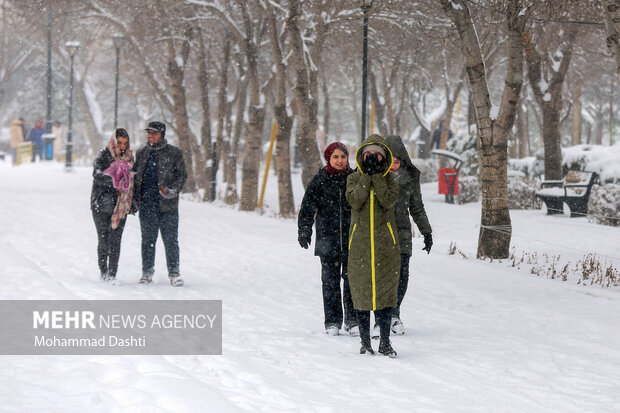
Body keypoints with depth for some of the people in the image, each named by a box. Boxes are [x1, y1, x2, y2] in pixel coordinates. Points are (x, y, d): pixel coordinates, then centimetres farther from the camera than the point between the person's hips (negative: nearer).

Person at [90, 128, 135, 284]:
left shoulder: (129, 157, 10)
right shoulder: (103, 156, -4)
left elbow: (133, 180, 18)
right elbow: (97, 176, -17)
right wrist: (113, 179, -35)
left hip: (121, 205, 3)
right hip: (102, 204, -3)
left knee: (115, 240, -3)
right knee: (103, 240, -1)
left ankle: (112, 274, -1)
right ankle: (103, 272, 13)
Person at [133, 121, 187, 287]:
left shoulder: (174, 153, 1)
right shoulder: (141, 153, 13)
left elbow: (182, 175, 1)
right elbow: (135, 176, 19)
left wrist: (173, 190, -16)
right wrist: (136, 199, 10)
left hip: (167, 205, -3)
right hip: (146, 205, 3)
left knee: (171, 240, -5)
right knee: (147, 240, 9)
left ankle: (174, 272, 2)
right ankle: (147, 272, 19)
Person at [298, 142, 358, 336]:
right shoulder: (320, 180, 4)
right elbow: (307, 208, 4)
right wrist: (304, 231, -5)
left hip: (352, 240, 0)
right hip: (328, 239, 0)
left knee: (352, 279, -1)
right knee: (330, 280, 2)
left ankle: (353, 320, 7)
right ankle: (332, 321, 9)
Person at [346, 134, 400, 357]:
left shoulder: (389, 179, 8)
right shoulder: (354, 178, 9)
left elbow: (389, 201, -11)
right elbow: (354, 200, -10)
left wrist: (378, 176, -11)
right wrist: (367, 176, -11)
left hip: (385, 242, 0)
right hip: (360, 241, 0)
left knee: (385, 289, -3)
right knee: (361, 290, 2)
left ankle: (385, 341, 3)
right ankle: (365, 341, 9)